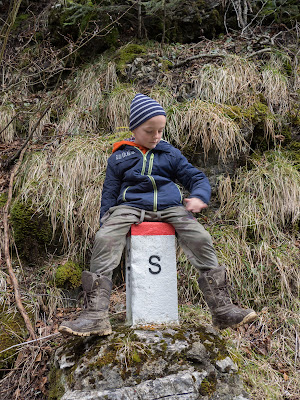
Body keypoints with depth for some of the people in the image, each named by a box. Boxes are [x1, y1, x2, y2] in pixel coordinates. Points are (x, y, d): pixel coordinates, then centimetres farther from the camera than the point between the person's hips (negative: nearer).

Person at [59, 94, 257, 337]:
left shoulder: (170, 153, 16)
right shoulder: (119, 157, 13)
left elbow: (196, 177, 15)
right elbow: (110, 193, 16)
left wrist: (199, 197, -7)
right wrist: (106, 220, 3)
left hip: (169, 207, 1)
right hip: (130, 206, -1)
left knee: (200, 238, -23)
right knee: (105, 238, -30)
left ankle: (222, 309, -14)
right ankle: (95, 315, -30)